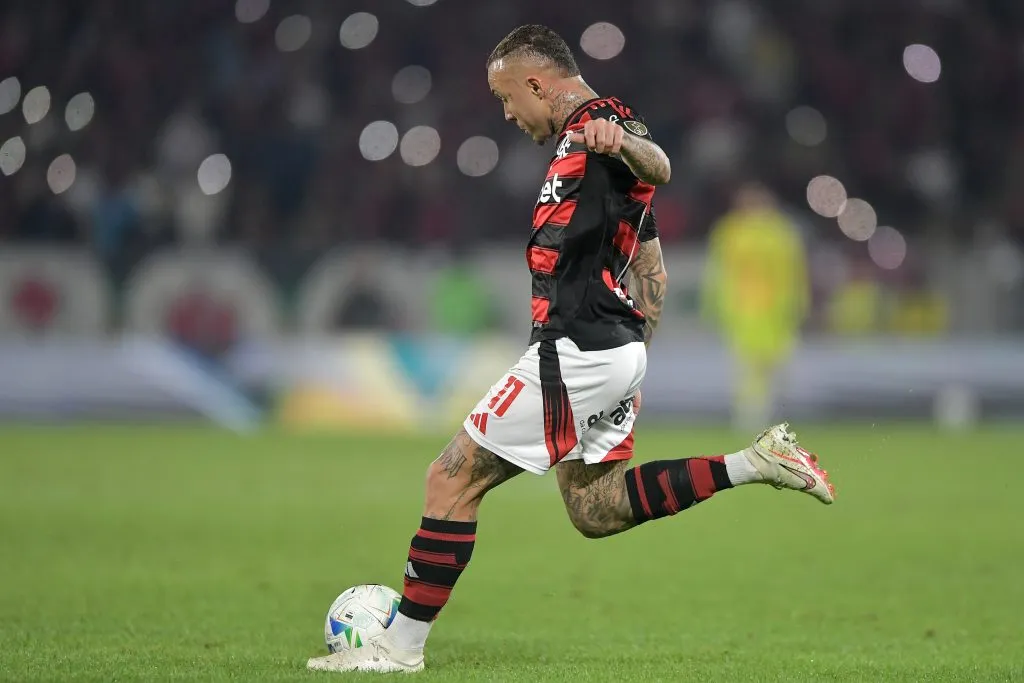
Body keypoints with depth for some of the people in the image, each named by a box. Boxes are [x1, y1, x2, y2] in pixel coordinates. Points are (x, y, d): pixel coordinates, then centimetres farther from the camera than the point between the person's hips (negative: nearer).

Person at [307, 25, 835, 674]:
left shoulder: (597, 118, -9)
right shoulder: (583, 140, 22)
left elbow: (659, 166, -33)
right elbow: (652, 270, 26)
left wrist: (623, 141, -54)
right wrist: (635, 356, 27)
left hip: (575, 352, -10)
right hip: (617, 352, 10)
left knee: (453, 479, -5)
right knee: (593, 510, 15)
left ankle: (400, 645, -1)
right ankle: (756, 463, 8)